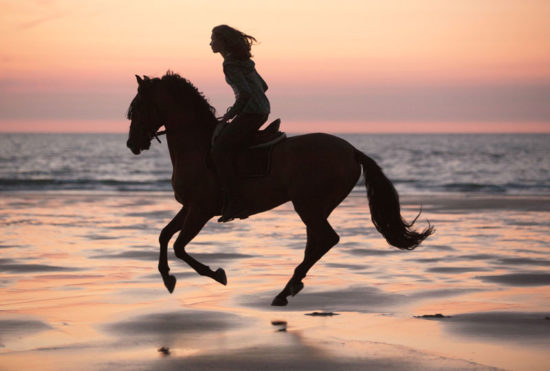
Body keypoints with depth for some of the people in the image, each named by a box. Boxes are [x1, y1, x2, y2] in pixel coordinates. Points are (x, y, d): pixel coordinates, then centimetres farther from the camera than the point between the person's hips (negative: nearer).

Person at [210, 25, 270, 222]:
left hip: (251, 113, -10)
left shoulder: (230, 65, -11)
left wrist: (231, 113, -9)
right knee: (224, 143, 19)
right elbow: (263, 86, 25)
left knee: (219, 150, -13)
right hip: (261, 111, 10)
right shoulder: (244, 61, 18)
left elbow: (245, 92, -22)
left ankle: (235, 204, -20)